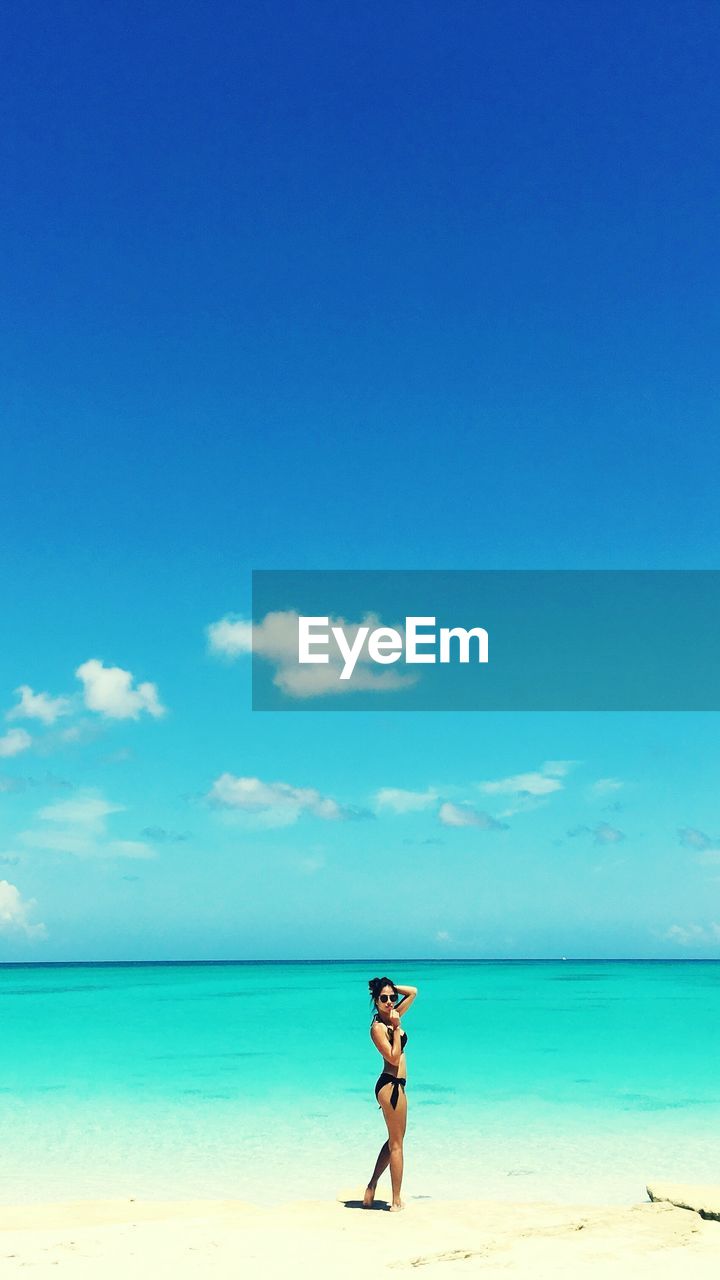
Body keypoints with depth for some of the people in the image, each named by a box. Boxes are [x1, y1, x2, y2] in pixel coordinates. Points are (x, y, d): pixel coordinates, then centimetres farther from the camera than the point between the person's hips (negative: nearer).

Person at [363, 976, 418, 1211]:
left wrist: (392, 987, 6)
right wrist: (396, 1028, -21)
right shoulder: (378, 1027, -15)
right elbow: (394, 1058, -20)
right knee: (396, 1144, -1)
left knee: (394, 1140, 19)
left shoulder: (391, 1017, 8)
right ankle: (396, 1201, 7)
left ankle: (372, 1186, 27)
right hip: (391, 1085, -9)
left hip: (395, 1085, 9)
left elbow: (413, 992, 16)